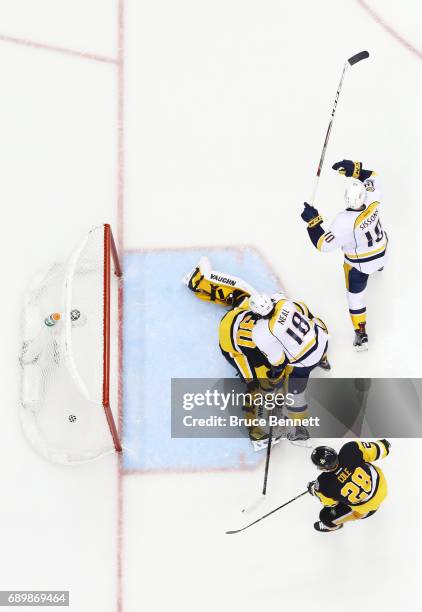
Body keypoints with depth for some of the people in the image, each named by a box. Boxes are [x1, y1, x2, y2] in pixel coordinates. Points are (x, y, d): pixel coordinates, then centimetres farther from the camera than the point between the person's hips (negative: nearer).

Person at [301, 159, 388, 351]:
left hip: (359, 264, -5)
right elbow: (371, 176, -5)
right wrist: (354, 169, -19)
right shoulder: (373, 201, -25)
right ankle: (378, 265, 78)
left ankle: (361, 334, 20)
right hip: (381, 251, 5)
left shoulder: (344, 221, -39)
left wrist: (312, 221, -31)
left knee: (355, 294, 13)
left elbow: (323, 244, -33)